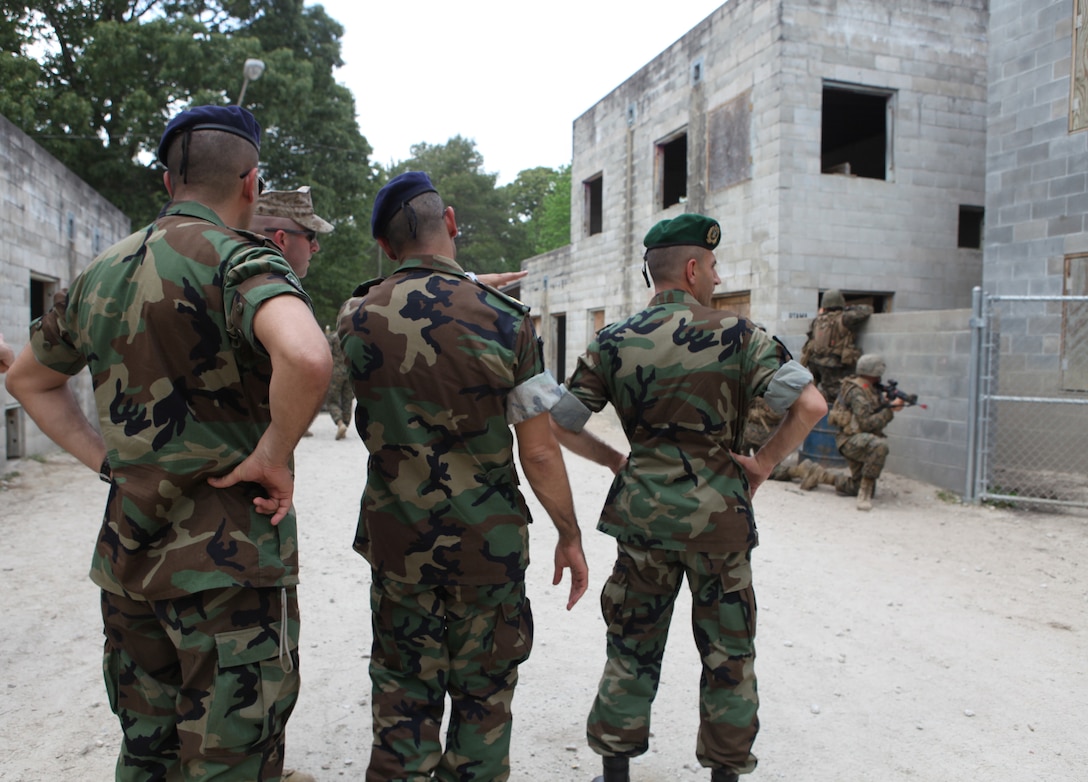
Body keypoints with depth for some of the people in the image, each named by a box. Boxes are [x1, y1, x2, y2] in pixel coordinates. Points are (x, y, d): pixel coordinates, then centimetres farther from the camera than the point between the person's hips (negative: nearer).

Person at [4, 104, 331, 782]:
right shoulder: (240, 259, -14)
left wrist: (108, 460, 13)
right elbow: (306, 358, -36)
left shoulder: (101, 273, 10)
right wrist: (272, 456, -20)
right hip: (228, 555, -7)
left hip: (128, 552, 7)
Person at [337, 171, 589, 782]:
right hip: (488, 545, -2)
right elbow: (539, 453, -13)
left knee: (402, 699, 17)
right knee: (482, 699, 15)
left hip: (397, 542, 2)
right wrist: (571, 537, 2)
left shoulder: (357, 318, -5)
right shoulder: (504, 318, -13)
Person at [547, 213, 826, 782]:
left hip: (641, 508, 2)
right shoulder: (735, 335, -7)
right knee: (727, 651, 16)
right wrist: (762, 463, -4)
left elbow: (560, 425, 2)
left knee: (632, 644, 18)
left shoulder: (613, 342, 0)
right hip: (719, 511, -2)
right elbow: (810, 405, -15)